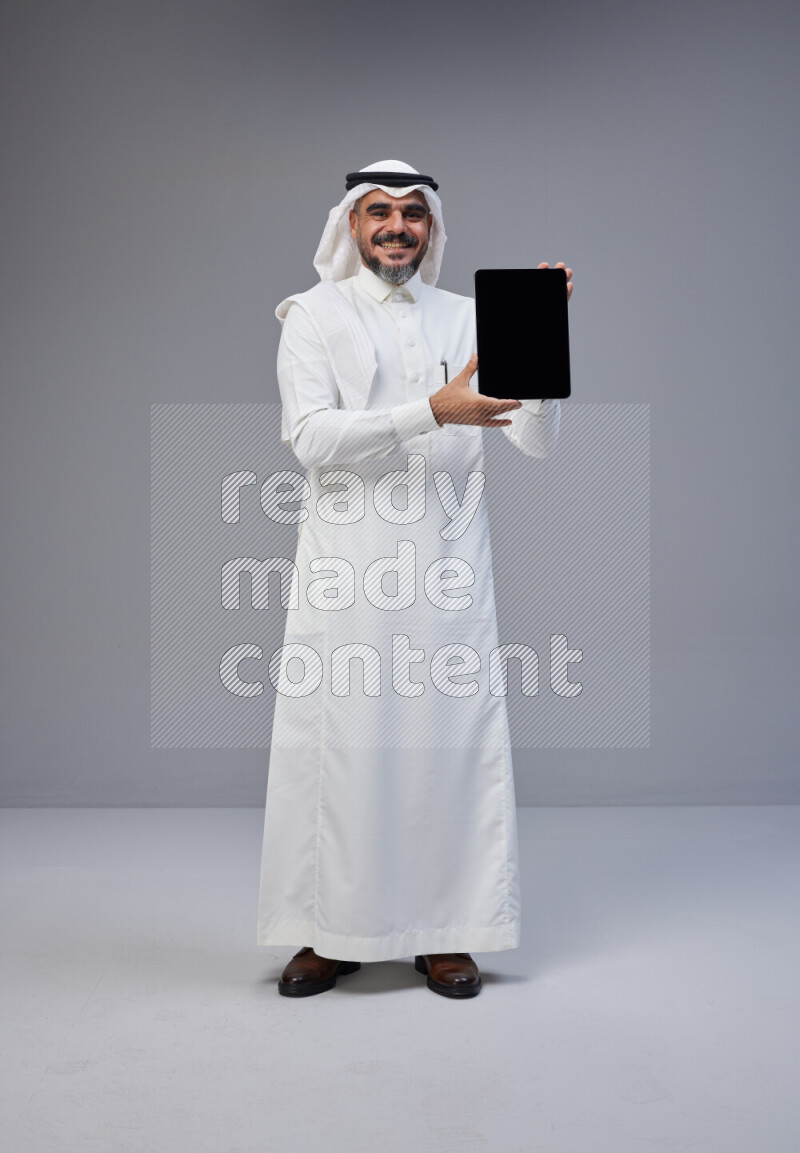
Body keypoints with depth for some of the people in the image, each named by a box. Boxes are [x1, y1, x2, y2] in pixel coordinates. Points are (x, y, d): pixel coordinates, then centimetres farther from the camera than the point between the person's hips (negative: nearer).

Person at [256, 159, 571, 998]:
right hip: (347, 568, -2)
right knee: (338, 742, 0)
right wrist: (432, 410, -20)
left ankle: (444, 931, 14)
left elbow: (536, 440, 6)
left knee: (452, 740, 2)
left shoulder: (467, 318, 14)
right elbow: (309, 434, -10)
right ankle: (332, 933, 14)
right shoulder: (314, 316, 7)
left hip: (448, 567, 2)